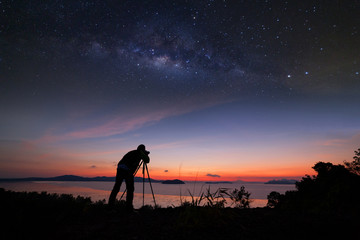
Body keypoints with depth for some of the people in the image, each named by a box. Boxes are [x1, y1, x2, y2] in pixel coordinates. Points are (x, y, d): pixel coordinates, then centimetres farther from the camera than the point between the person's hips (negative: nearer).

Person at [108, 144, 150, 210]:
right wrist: (146, 154, 26)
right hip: (127, 170, -7)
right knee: (130, 189, 1)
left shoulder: (131, 152, 28)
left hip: (120, 168, 7)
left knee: (116, 187, 11)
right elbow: (146, 161, 6)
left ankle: (110, 204, 13)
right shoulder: (140, 152, 9)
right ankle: (129, 206, 0)